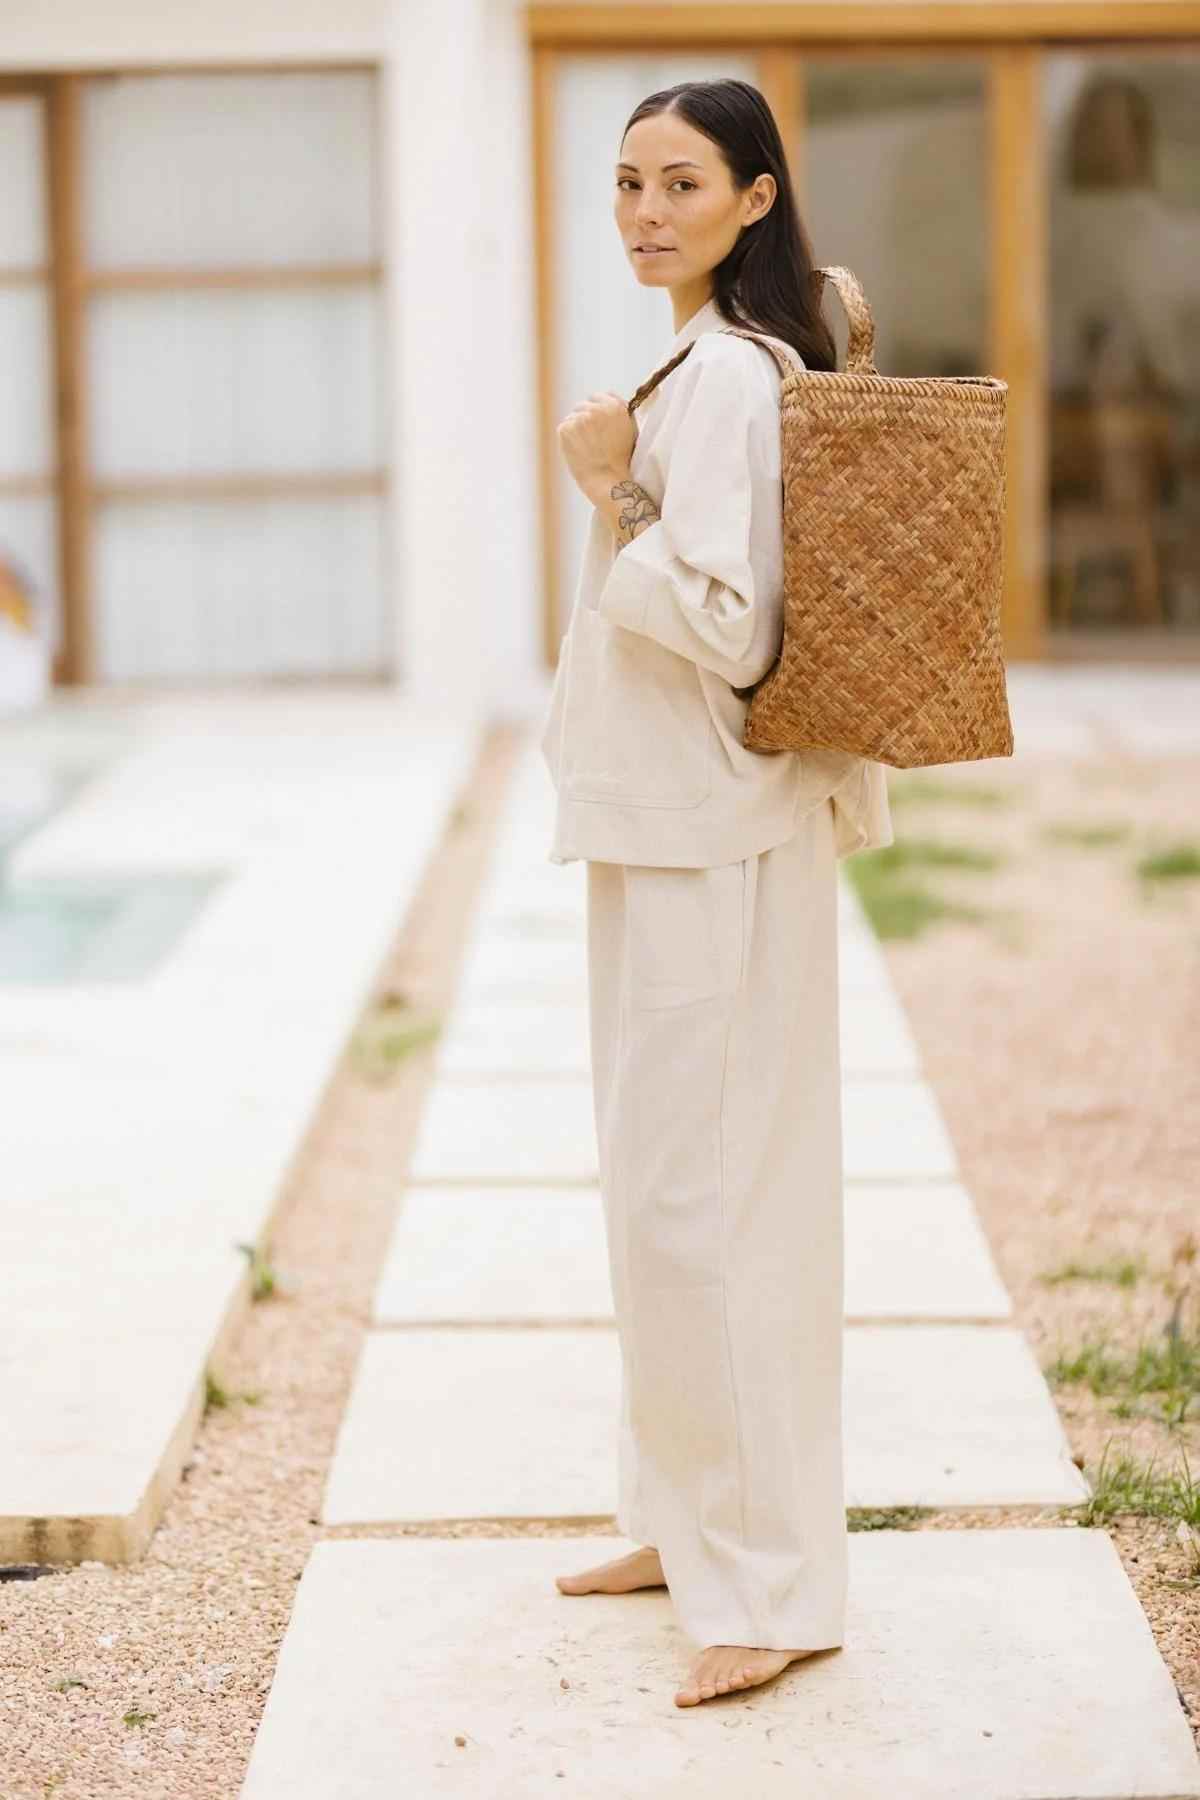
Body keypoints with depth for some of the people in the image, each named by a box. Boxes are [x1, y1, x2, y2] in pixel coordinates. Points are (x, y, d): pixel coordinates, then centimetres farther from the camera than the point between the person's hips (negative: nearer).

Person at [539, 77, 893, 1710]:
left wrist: (607, 491, -16)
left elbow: (720, 626, -24)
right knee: (678, 1180, 17)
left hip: (710, 840, -11)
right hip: (682, 826, 11)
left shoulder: (720, 378, -17)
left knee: (695, 1191, -7)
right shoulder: (747, 363, 15)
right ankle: (698, 1523, 28)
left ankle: (773, 1580, 0)